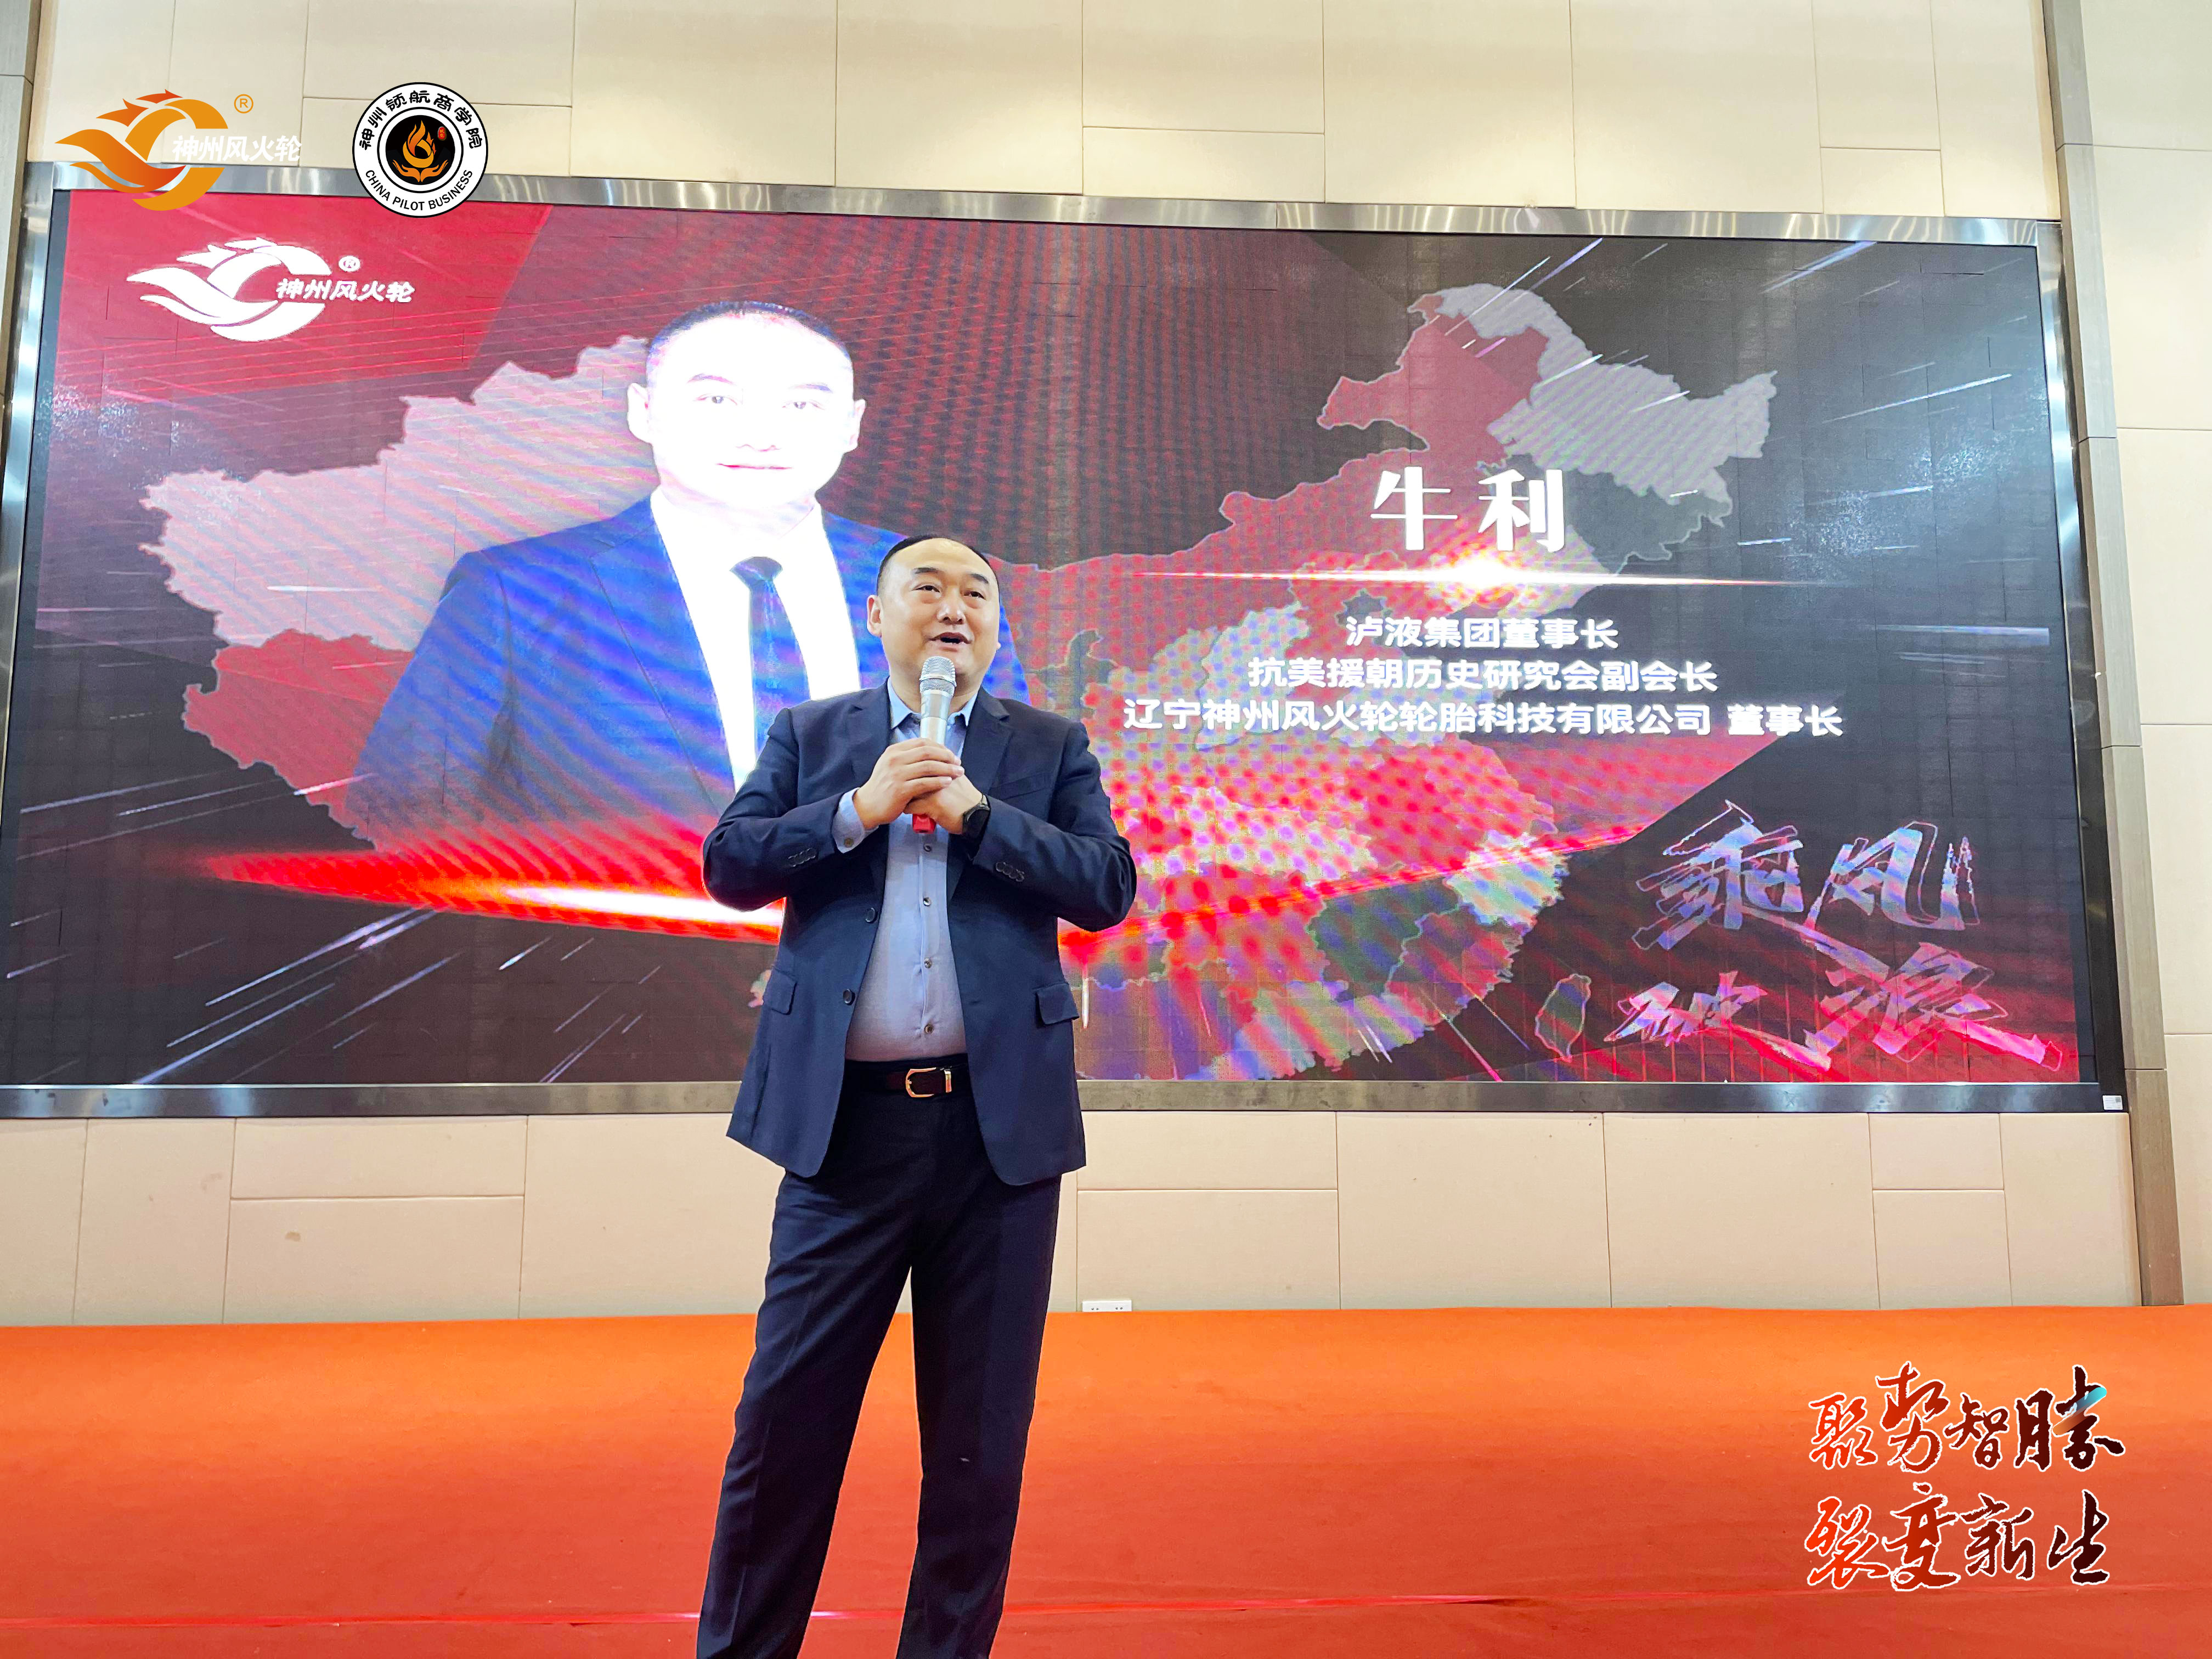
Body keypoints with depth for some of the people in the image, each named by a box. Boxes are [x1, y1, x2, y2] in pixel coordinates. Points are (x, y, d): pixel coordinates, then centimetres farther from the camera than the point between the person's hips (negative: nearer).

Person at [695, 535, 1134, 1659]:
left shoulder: (1052, 746, 9)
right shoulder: (808, 735, 11)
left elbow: (1109, 888, -2)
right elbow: (728, 865, 1)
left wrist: (977, 812, -11)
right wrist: (858, 809, -10)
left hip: (1000, 1122, 1)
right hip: (846, 1118, 0)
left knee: (981, 1424, 11)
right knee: (786, 1410, 7)